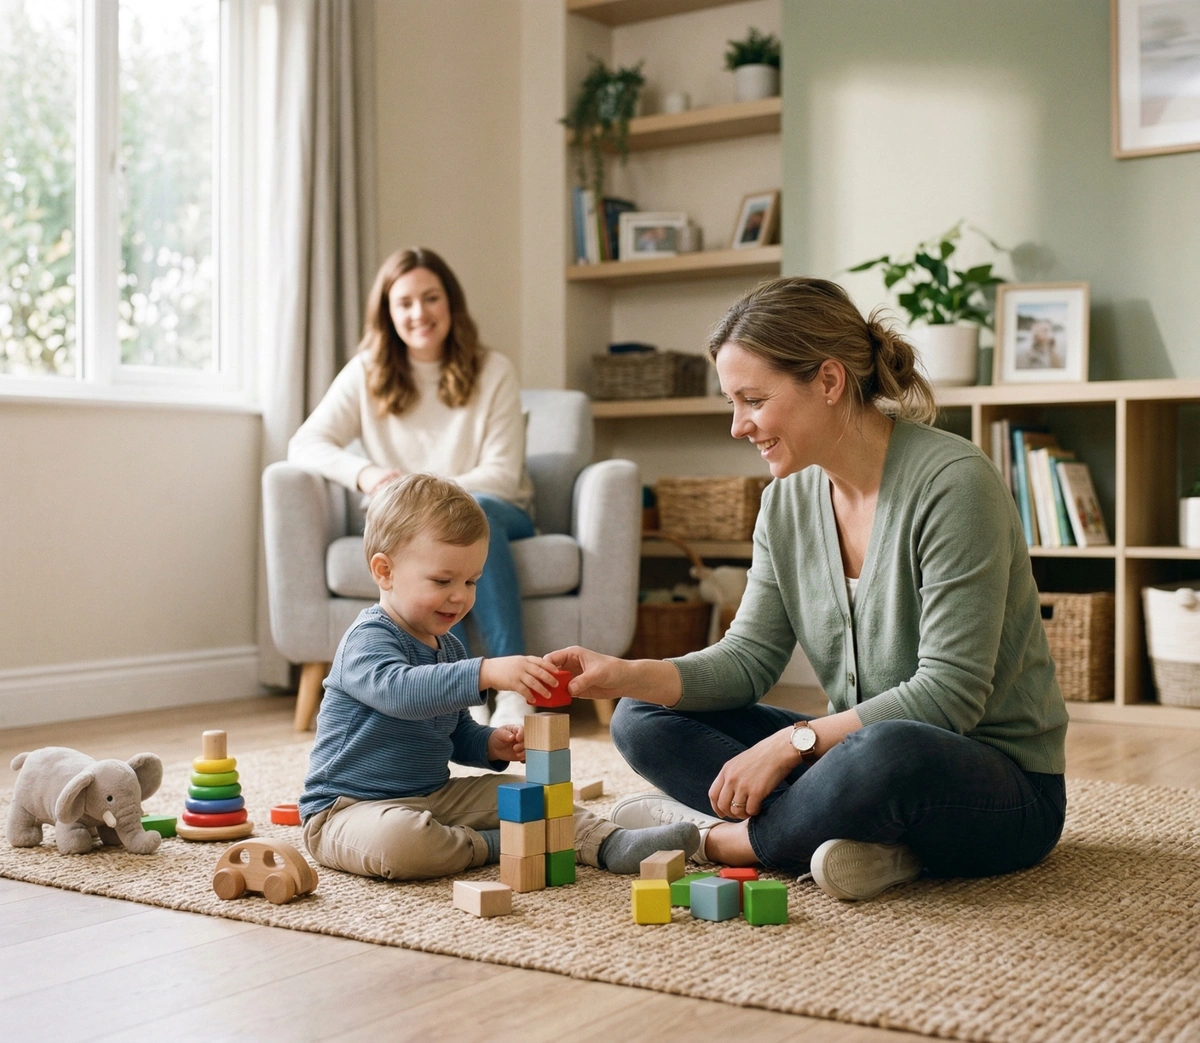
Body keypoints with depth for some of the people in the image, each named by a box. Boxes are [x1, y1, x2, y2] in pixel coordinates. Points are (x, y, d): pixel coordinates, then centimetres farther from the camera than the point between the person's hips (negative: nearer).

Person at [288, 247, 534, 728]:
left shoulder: (493, 371, -2)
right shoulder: (367, 372, 3)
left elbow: (502, 475, -7)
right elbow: (304, 444, -3)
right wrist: (363, 473, -25)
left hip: (495, 513, 0)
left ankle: (514, 689, -42)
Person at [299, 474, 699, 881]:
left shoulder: (448, 647, 12)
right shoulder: (367, 640, -18)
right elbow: (398, 690, -41)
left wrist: (491, 745, 1)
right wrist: (486, 672, -50)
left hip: (432, 797, 9)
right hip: (349, 809, -9)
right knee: (397, 839, -39)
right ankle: (493, 846, -17)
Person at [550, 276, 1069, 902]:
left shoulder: (952, 482, -19)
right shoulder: (788, 499, 3)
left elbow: (948, 692, -22)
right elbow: (749, 657, 3)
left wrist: (792, 741, -23)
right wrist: (627, 676, -13)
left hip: (1004, 783, -7)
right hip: (862, 752, 8)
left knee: (887, 757, -42)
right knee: (644, 719, 0)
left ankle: (717, 838, -13)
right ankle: (868, 842, -18)